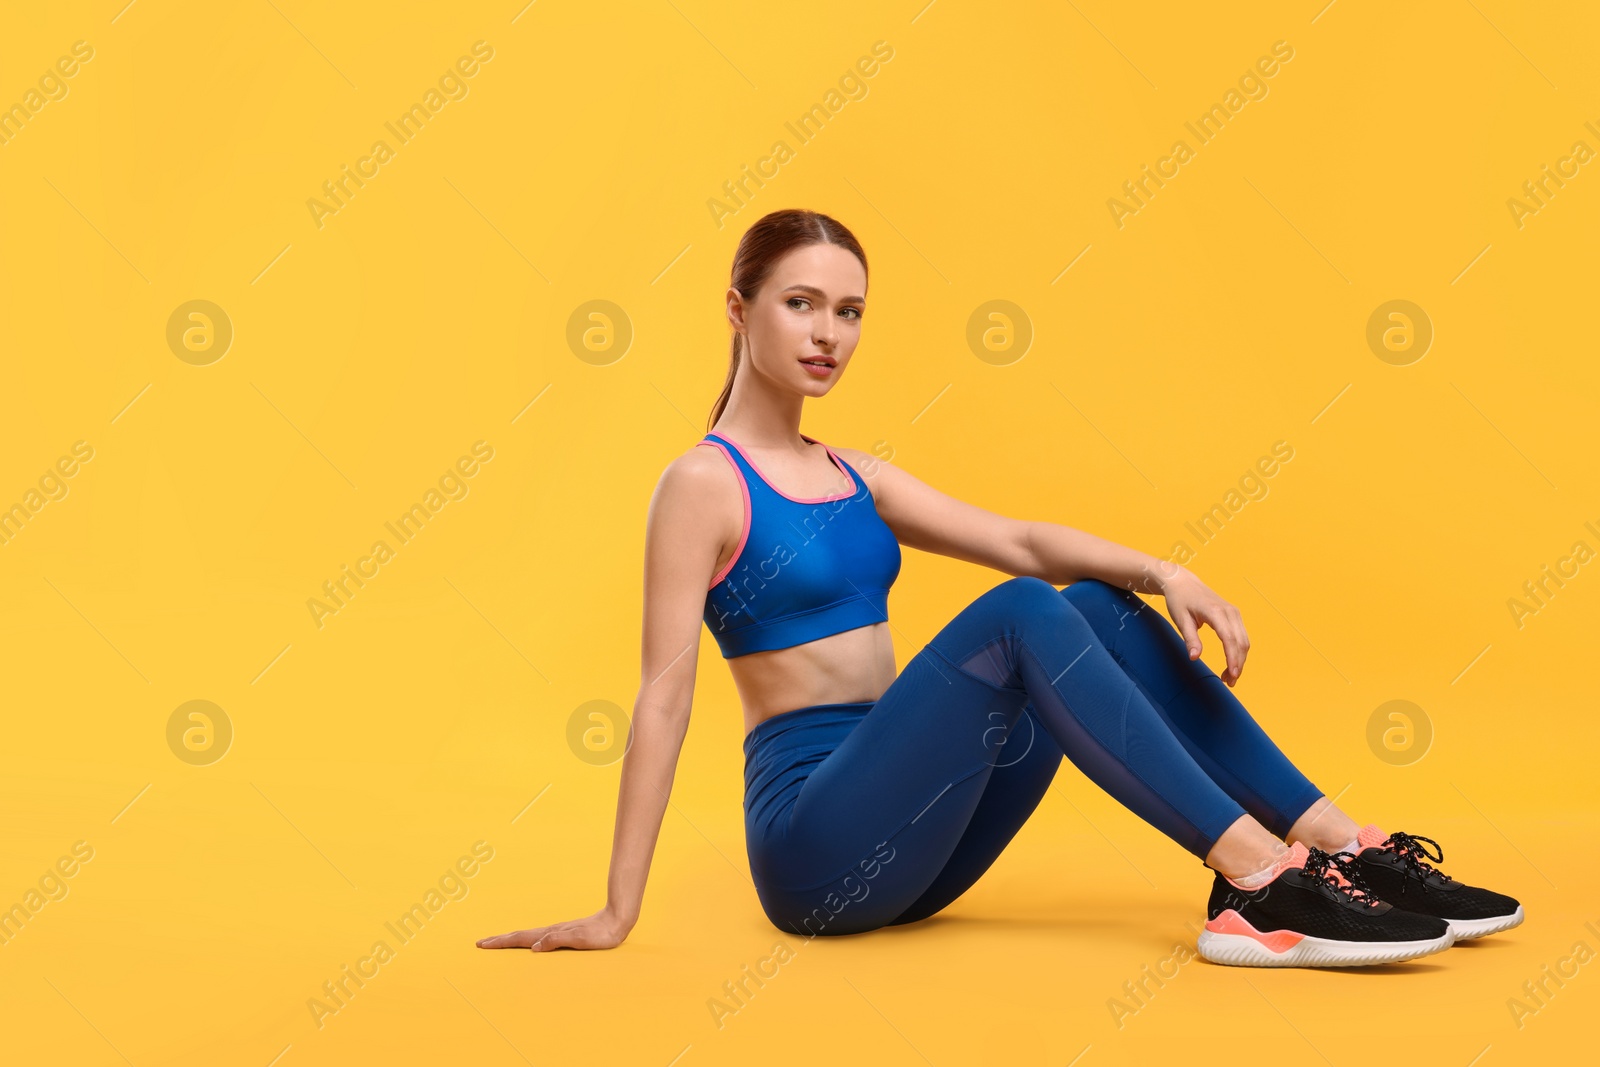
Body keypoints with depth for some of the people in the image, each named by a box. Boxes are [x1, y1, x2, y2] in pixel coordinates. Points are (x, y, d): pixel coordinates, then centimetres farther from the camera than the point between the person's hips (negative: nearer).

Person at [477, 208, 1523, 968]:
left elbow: (1024, 540, 8)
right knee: (1018, 617, -26)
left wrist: (1160, 571, -10)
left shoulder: (853, 477, 15)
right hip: (814, 838, -7)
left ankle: (1343, 845, -10)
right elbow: (665, 692, -13)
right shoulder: (703, 483, -7)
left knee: (1098, 606, -7)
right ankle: (1260, 878, -29)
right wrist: (616, 912, -14)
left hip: (908, 841, 7)